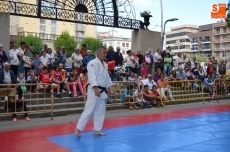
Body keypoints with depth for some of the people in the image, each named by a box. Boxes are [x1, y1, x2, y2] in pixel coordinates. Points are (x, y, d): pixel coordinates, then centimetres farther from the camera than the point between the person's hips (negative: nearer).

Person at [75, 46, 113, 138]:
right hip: (94, 90, -9)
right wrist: (96, 88, -32)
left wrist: (108, 89, 17)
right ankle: (78, 128, 2)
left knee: (100, 111, 12)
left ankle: (97, 130, 23)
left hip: (103, 91, 9)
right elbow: (92, 77, -24)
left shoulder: (105, 64, 14)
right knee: (89, 110, -9)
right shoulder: (93, 63, -14)